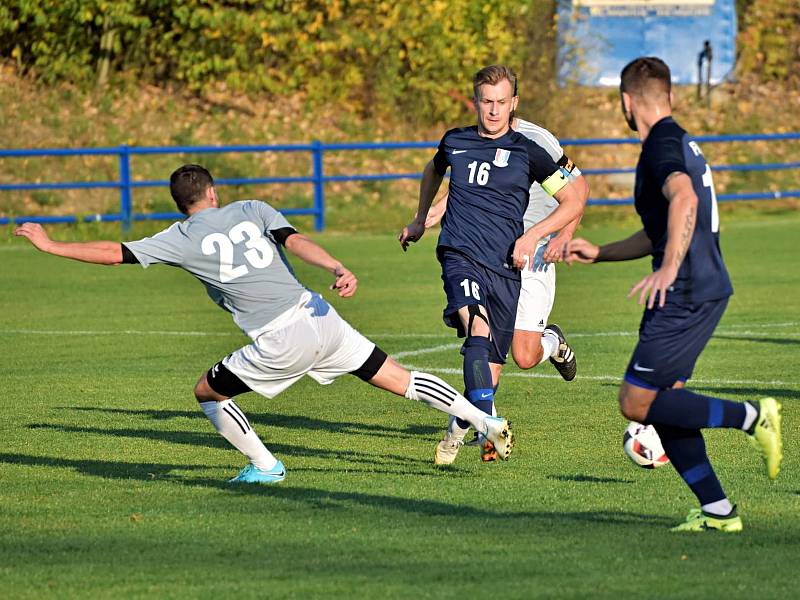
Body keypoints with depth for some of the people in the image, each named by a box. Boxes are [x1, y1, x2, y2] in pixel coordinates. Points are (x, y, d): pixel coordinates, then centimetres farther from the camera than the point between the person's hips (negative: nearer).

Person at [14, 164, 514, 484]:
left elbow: (115, 253, 8)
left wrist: (51, 245, 18)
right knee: (398, 378, 13)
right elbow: (296, 241, -3)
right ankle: (485, 420, 9)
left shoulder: (182, 239, 6)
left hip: (282, 341, -4)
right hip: (321, 318, 4)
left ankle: (266, 466, 13)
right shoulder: (253, 210, 14)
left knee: (208, 392, 15)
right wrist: (339, 270, -16)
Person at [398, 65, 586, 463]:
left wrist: (533, 235, -5)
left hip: (505, 266, 1)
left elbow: (573, 202, 6)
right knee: (478, 330, -29)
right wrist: (419, 221, 37)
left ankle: (461, 426, 28)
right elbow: (433, 170, 36)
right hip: (460, 255, -1)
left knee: (491, 364, 3)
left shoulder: (527, 151, 2)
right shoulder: (455, 142, 10)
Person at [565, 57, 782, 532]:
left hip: (687, 294, -10)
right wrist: (599, 254, 33)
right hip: (709, 288, 10)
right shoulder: (681, 143, 21)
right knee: (663, 403, 11)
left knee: (637, 403, -6)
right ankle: (716, 510, 8)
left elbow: (683, 198, -32)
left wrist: (669, 269, -42)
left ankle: (752, 417, -9)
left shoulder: (662, 144, -11)